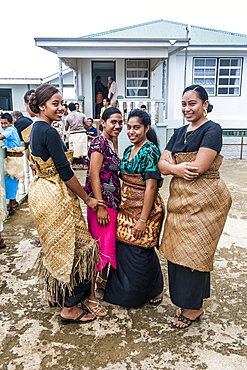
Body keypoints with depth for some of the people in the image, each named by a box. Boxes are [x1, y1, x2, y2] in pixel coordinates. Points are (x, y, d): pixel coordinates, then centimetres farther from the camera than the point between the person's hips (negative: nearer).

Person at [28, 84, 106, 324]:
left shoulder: (36, 130, 11)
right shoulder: (50, 133, -19)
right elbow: (65, 172, -21)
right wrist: (87, 199, -12)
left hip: (40, 190, 10)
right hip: (55, 195, -10)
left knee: (56, 246, 22)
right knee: (71, 247, 1)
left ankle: (55, 293, 39)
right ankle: (69, 308, 13)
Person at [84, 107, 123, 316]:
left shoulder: (111, 143, 15)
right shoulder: (99, 142, -13)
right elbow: (94, 175, -19)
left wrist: (115, 203, 16)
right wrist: (100, 206, -22)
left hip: (112, 201, 9)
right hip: (102, 201, -9)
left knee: (109, 242, 19)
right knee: (99, 246, -3)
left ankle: (103, 279, 39)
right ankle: (90, 297, 9)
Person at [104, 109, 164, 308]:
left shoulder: (150, 151, -15)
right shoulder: (128, 151, 10)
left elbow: (151, 187, -19)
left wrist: (143, 219, -20)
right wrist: (121, 206, 12)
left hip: (145, 208, -7)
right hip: (126, 208, 7)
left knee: (141, 253, 5)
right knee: (124, 250, 14)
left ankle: (154, 290, 31)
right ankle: (126, 290, 37)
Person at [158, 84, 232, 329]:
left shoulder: (212, 130, -9)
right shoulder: (179, 133, 14)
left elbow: (198, 167, -20)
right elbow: (161, 164, 5)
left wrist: (171, 164, -6)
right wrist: (176, 168, -16)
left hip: (204, 201, -7)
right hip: (179, 199, 7)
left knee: (193, 251, 1)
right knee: (177, 250, 11)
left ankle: (193, 307, 21)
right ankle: (185, 301, 30)